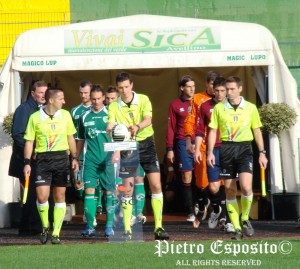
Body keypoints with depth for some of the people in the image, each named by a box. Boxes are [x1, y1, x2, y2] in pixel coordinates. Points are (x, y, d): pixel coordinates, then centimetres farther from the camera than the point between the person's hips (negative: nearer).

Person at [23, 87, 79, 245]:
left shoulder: (65, 115, 6)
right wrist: (27, 162, -3)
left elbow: (70, 137, 15)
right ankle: (45, 227, 14)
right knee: (42, 196, -11)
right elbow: (29, 141, 3)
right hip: (43, 159, -2)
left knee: (60, 196, 2)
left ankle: (56, 233, 7)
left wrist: (74, 157, 10)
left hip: (62, 157, 2)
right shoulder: (35, 117, -1)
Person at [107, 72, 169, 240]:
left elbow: (148, 120, -20)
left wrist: (137, 127, -41)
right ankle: (127, 229, 4)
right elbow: (111, 126, -13)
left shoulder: (143, 100, -4)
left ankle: (159, 227, 1)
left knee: (156, 185, -5)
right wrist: (110, 129, -38)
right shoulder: (114, 106, -1)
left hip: (146, 144, 0)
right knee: (128, 189, -3)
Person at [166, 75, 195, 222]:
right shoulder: (175, 105, 6)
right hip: (183, 143, -1)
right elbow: (171, 127, 7)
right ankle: (190, 212, 0)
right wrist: (170, 149, 2)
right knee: (186, 177, -3)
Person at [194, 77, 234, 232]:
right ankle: (216, 210, 27)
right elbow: (200, 130, 11)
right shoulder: (205, 106, 7)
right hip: (213, 150, 1)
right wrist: (197, 149, 3)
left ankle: (226, 219, 3)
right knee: (213, 187, -3)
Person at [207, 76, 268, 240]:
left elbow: (257, 131, 11)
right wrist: (210, 152, -1)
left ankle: (245, 219, 7)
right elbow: (213, 131, 7)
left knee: (246, 187, -17)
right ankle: (237, 228, 7)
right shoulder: (218, 108, 6)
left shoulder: (250, 108, 6)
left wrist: (262, 153, 7)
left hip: (244, 148, -1)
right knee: (230, 190, 1)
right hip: (226, 148, 1)